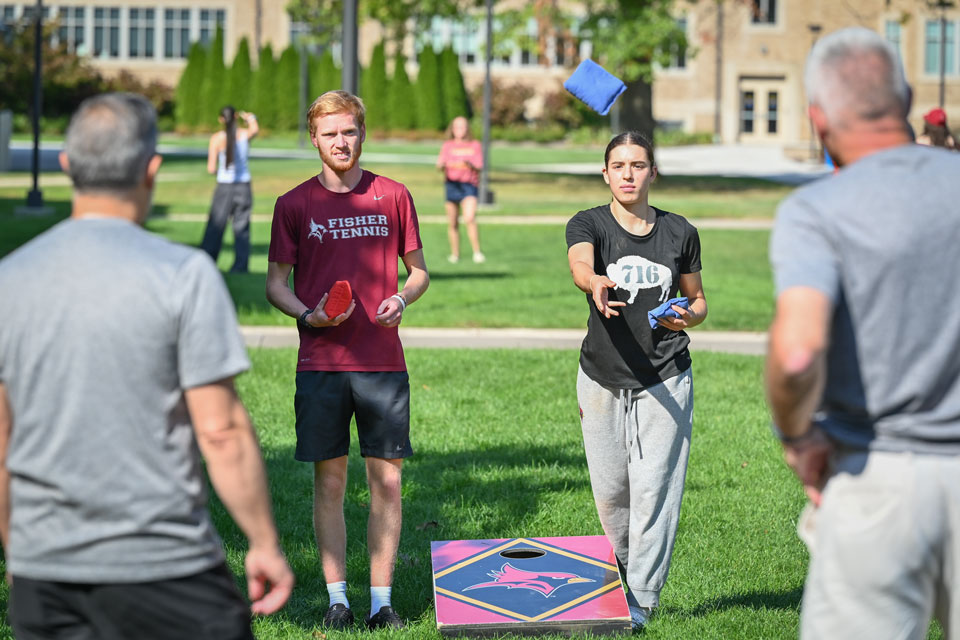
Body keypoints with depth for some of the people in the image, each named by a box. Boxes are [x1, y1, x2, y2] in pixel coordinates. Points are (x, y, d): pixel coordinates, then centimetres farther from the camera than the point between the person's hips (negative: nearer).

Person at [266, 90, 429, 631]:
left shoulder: (394, 197, 6)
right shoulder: (295, 204, 4)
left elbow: (419, 270, 13)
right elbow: (275, 282, 8)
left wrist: (401, 298, -8)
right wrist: (308, 314, -11)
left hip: (384, 362, 1)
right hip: (320, 363, 0)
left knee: (387, 478, 1)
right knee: (329, 480, 3)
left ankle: (382, 599, 8)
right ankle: (338, 599, 11)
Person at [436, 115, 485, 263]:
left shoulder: (475, 146, 7)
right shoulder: (448, 146, 12)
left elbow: (479, 168, 1)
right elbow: (439, 165, 5)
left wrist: (471, 166, -21)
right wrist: (442, 166, -19)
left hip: (469, 185, -2)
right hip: (451, 184, 2)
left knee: (470, 219, -21)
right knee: (453, 223, 3)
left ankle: (477, 253, -19)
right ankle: (455, 254, 15)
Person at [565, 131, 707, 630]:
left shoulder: (680, 232, 2)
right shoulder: (587, 224, -4)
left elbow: (698, 300, 13)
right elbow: (579, 264, -28)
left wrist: (687, 317, -11)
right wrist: (596, 283, -52)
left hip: (665, 378, 0)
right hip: (602, 379, 0)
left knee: (653, 488, -7)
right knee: (609, 490, 7)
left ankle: (641, 601, 0)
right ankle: (627, 573, 33)